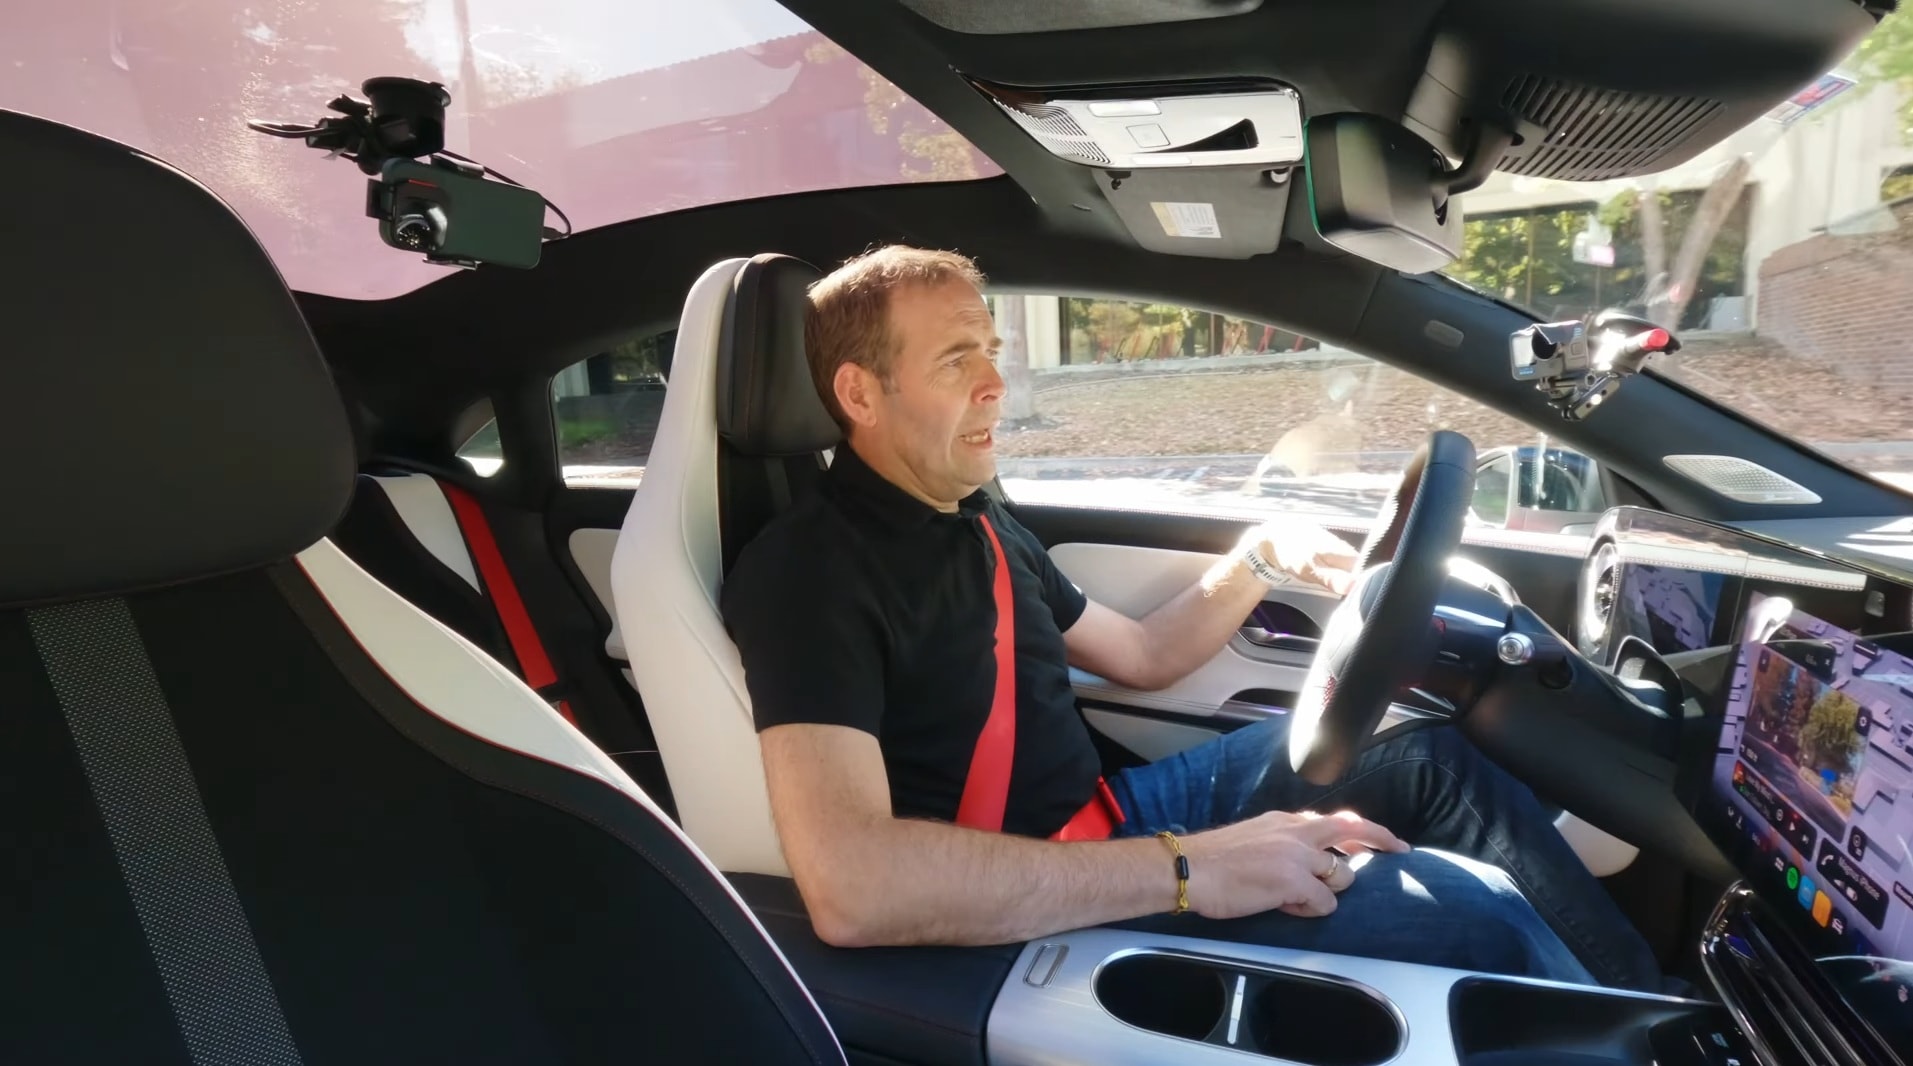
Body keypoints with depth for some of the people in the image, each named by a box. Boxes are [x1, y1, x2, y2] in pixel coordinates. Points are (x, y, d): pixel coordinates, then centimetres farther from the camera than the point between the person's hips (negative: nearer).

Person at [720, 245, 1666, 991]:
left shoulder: (975, 525, 9)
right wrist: (1185, 868, -32)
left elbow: (1141, 656, 20)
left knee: (1428, 760, 9)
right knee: (1471, 914, -18)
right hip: (1031, 916, -9)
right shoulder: (812, 570, -21)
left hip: (1109, 817, 9)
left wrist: (1260, 556, 3)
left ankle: (1650, 1000, 23)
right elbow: (849, 889, -35)